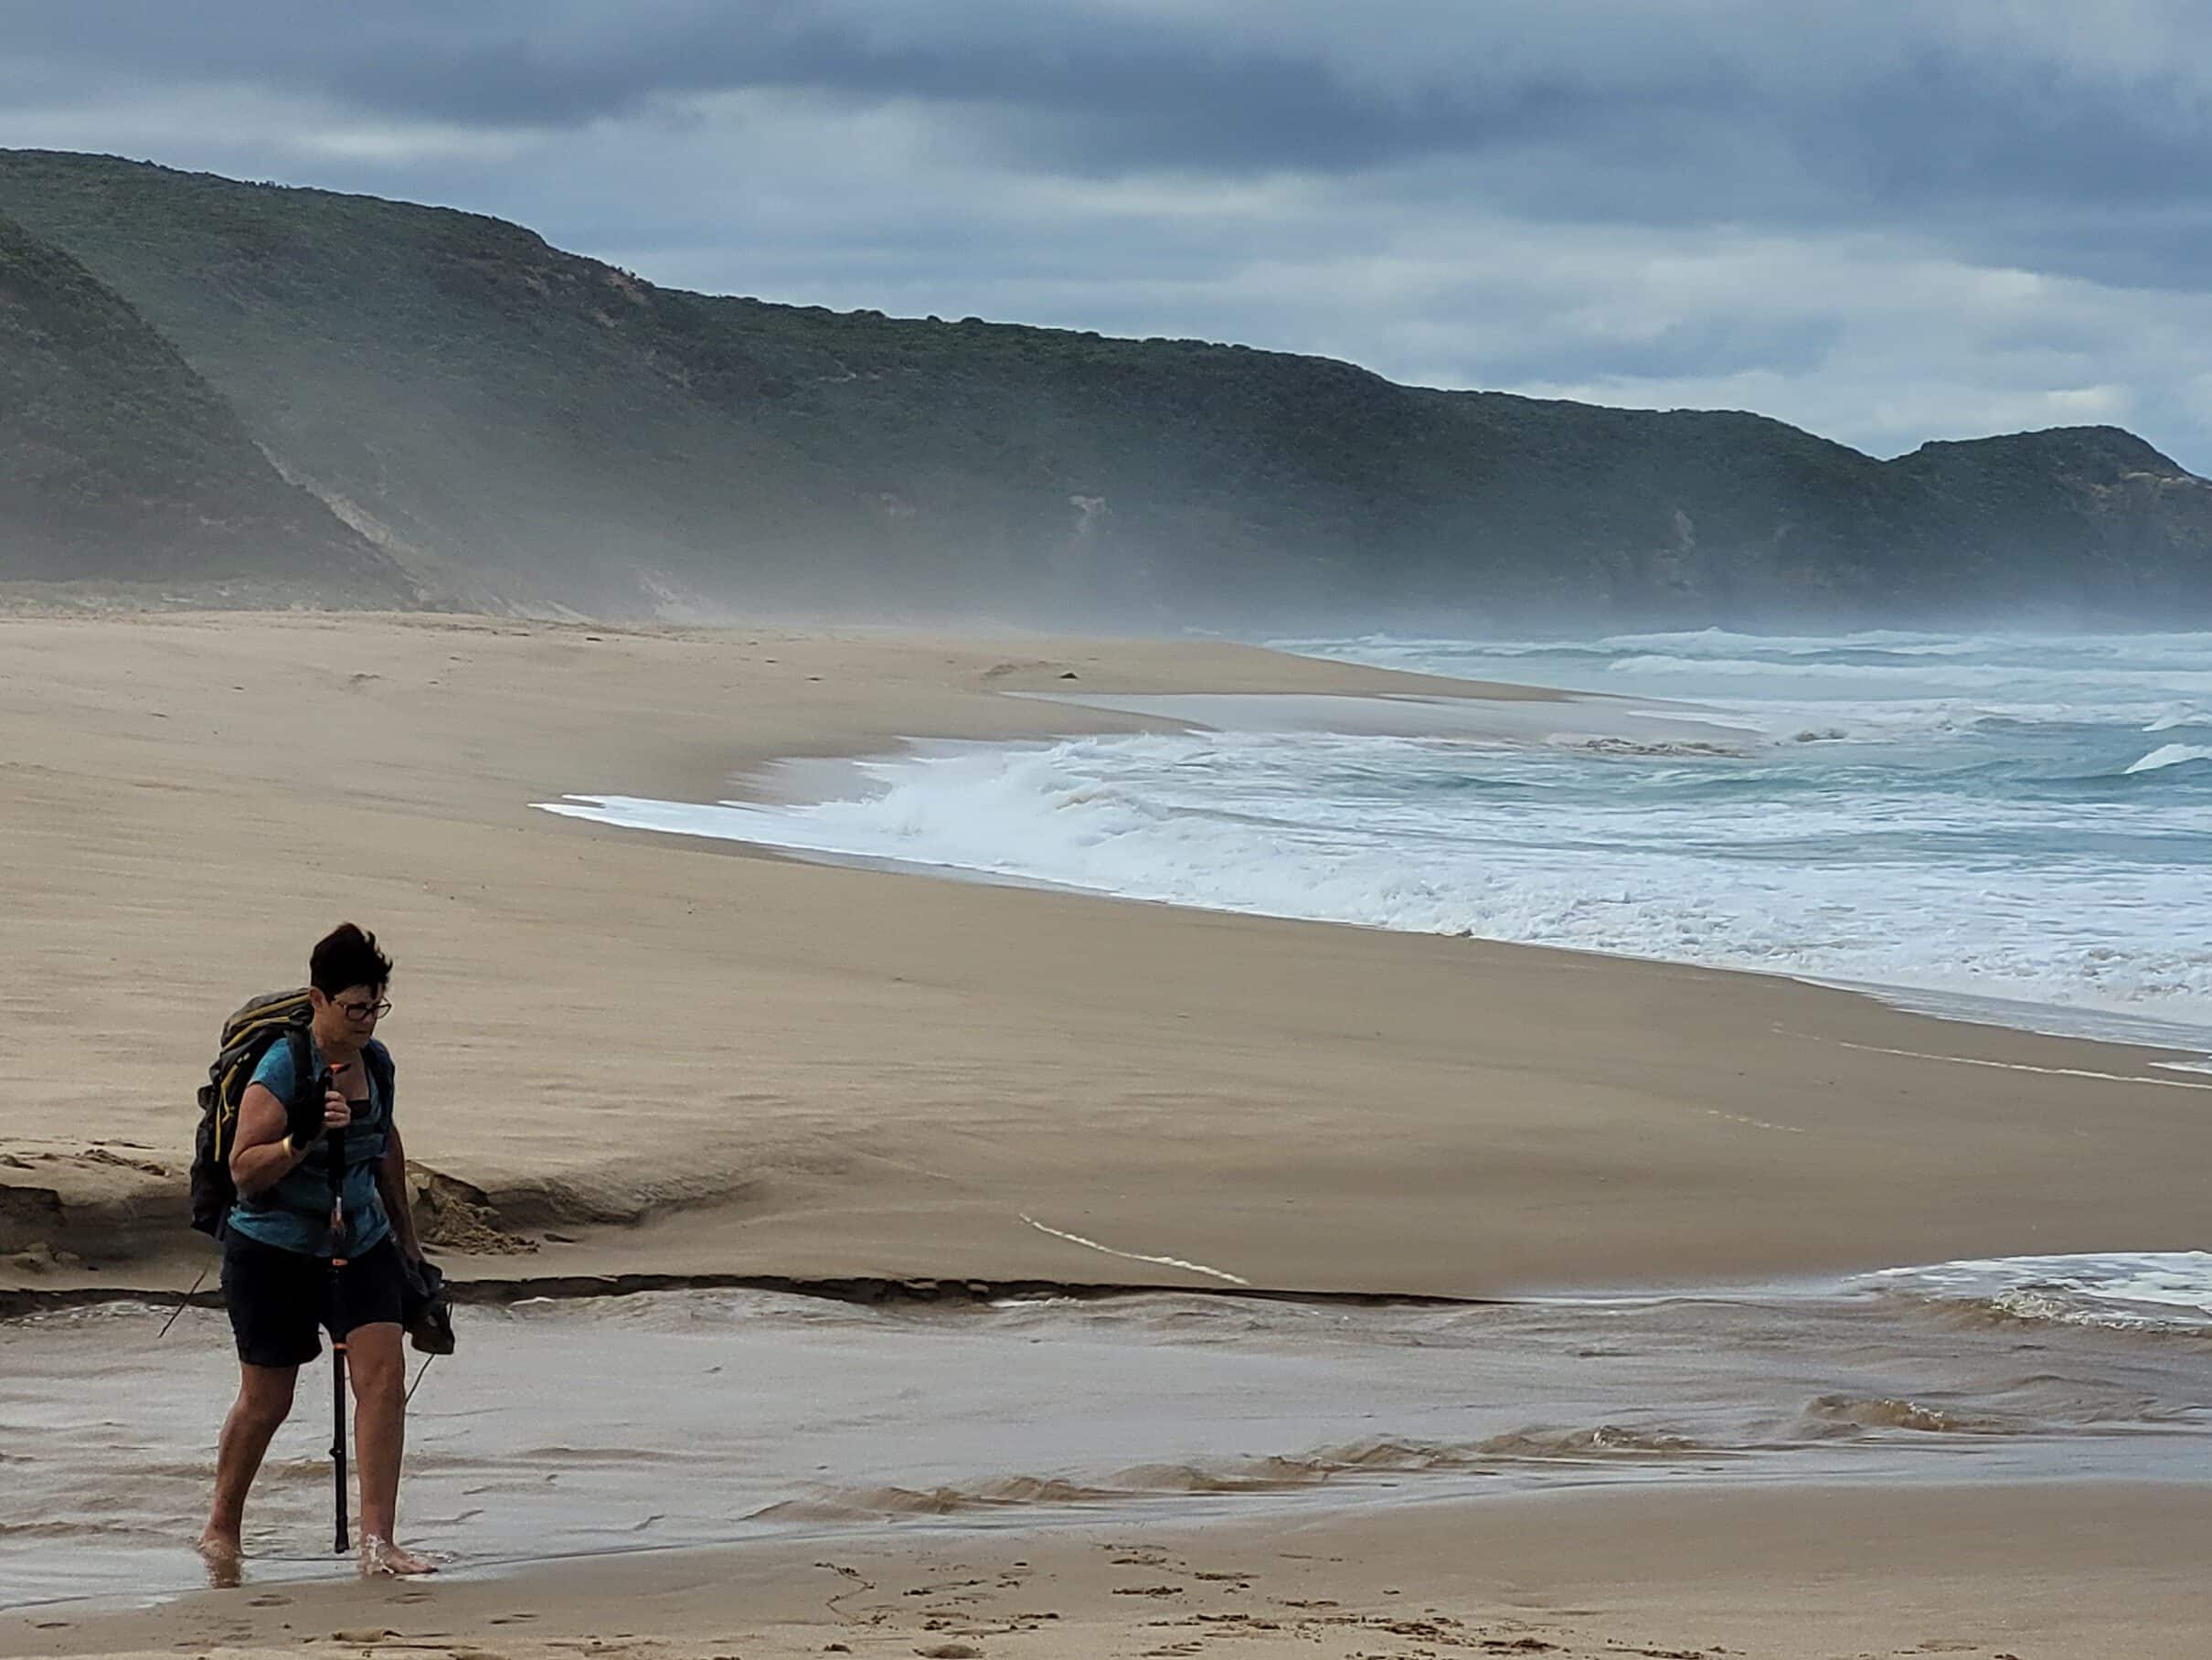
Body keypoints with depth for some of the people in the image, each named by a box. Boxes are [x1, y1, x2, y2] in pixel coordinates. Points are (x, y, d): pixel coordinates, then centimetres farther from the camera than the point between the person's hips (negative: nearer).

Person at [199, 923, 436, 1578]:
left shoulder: (376, 1061, 3)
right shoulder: (281, 1069, -18)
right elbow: (244, 1169, -20)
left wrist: (404, 1228, 29)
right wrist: (303, 1140, -36)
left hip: (361, 1243, 5)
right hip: (275, 1251, -5)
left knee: (383, 1375, -11)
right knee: (267, 1399, 6)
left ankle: (377, 1542, -11)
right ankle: (221, 1528, 30)